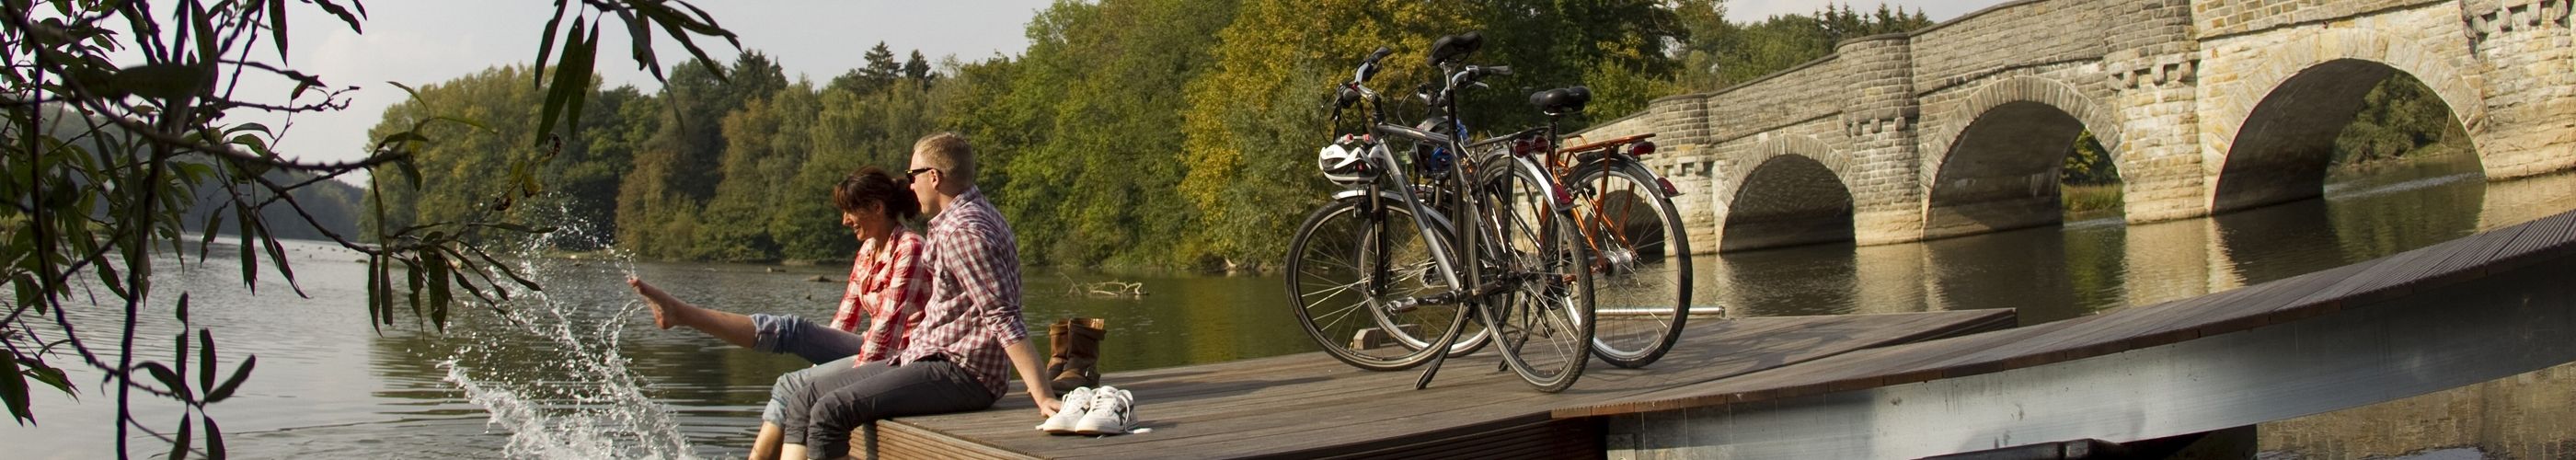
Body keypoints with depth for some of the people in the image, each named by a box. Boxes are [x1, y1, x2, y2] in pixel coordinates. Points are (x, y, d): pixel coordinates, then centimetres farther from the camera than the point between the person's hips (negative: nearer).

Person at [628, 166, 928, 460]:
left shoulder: (909, 249, -15)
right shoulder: (868, 250, 14)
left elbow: (889, 324, -20)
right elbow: (845, 319, 16)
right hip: (872, 349, 8)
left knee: (791, 386, -17)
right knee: (788, 330, -8)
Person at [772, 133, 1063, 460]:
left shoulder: (963, 231, -18)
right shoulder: (956, 220, 15)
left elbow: (1004, 319, -26)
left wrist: (1042, 397, -30)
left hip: (960, 374, -11)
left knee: (830, 412, -22)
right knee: (805, 401, 7)